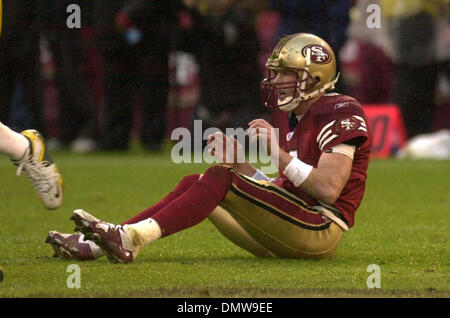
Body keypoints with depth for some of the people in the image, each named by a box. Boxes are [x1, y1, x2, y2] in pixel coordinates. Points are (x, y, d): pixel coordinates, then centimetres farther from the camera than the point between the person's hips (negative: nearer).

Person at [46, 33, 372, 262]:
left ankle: (132, 237, -33)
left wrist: (278, 153, -21)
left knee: (220, 178, -23)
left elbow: (329, 189, -21)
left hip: (320, 230, -9)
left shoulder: (339, 114, -10)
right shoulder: (296, 119, 19)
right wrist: (239, 161, 1)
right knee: (197, 183, 2)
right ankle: (100, 244, -12)